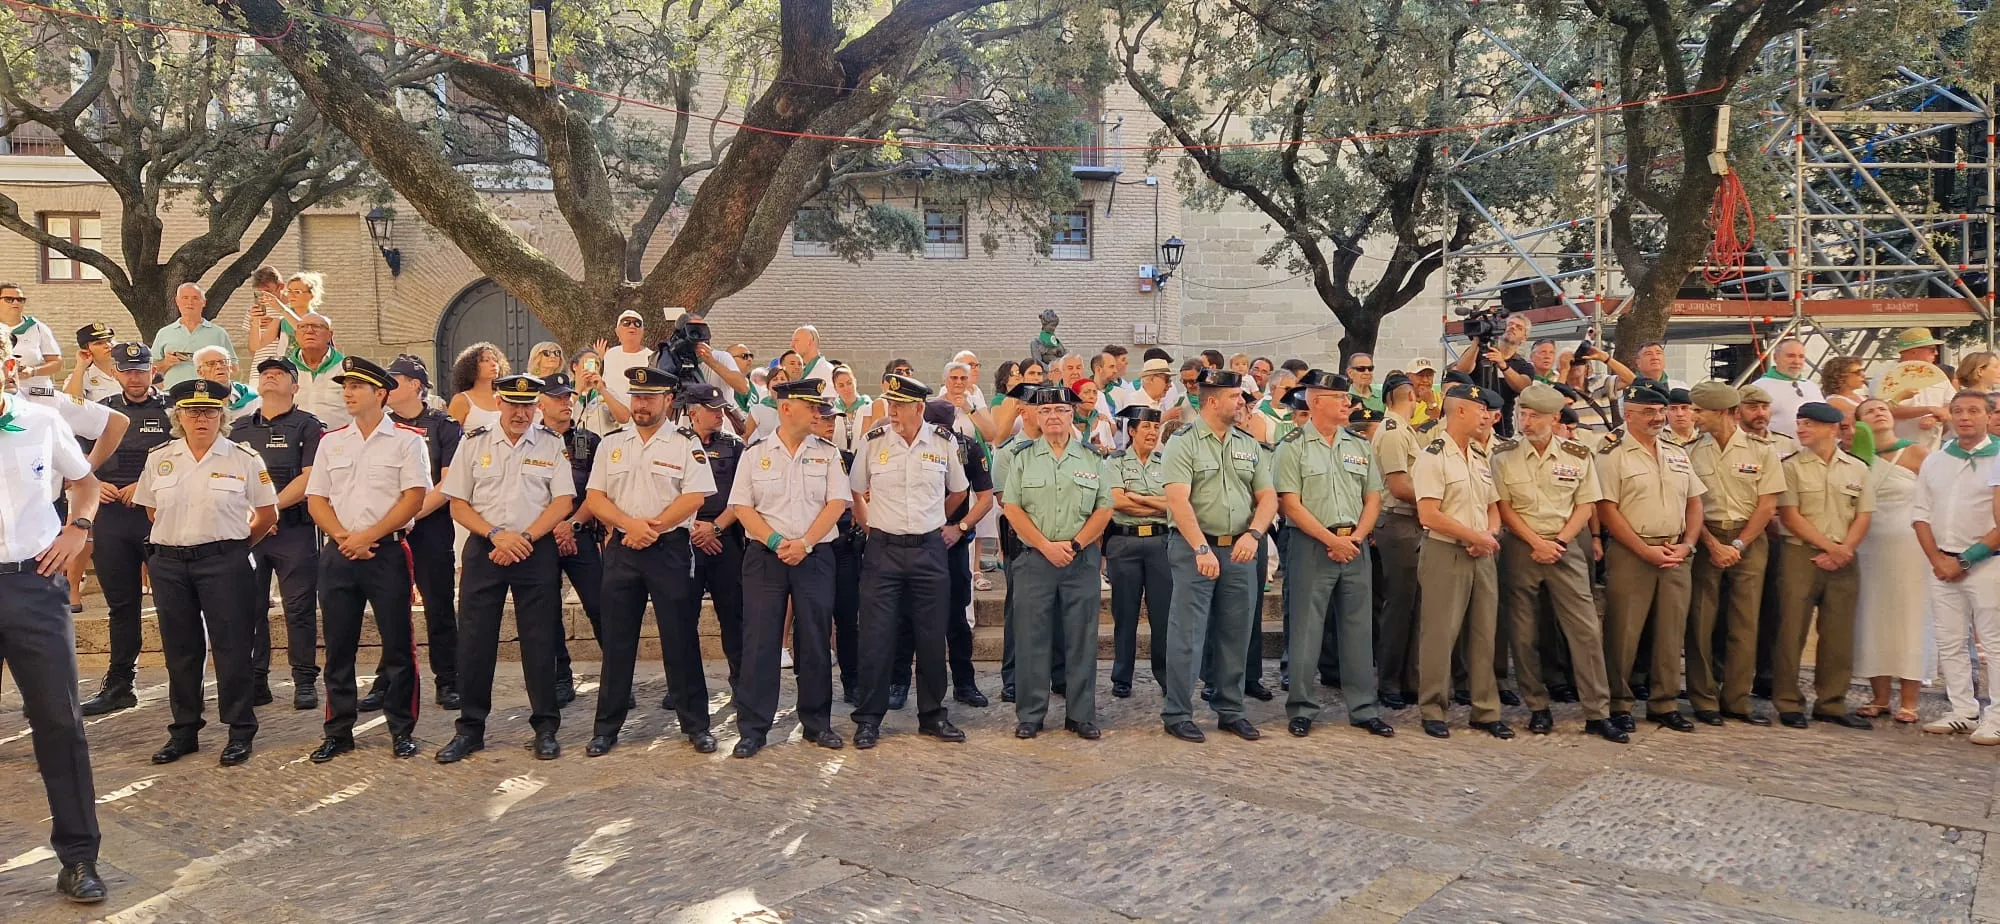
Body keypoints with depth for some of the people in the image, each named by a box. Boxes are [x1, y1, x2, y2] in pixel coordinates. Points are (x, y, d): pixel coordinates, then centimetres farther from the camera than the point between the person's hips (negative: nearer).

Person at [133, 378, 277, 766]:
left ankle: (240, 732, 8)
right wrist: (175, 540, 13)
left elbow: (268, 514, 3)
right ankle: (184, 731, 21)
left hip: (224, 563, -3)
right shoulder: (159, 459, 7)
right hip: (169, 564, 4)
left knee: (232, 647, -1)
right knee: (180, 650, 10)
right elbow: (152, 511, 17)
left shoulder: (244, 458, -3)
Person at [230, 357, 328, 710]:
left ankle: (305, 681, 3)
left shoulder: (308, 426, 3)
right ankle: (255, 681, 12)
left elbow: (308, 479, -7)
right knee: (249, 608, 5)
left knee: (299, 608, -2)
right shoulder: (239, 428, 17)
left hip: (294, 529, -4)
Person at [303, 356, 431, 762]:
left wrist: (368, 536, -13)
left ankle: (402, 731, 9)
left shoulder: (406, 439, 0)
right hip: (338, 556, 4)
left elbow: (414, 497, -8)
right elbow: (316, 500, 10)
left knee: (398, 645, -1)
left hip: (388, 552, -4)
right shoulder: (331, 441, 13)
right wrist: (344, 538, -6)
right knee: (338, 647, 7)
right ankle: (338, 731, 17)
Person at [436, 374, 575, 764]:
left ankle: (545, 728, 10)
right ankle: (470, 728, 13)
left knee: (540, 640, 1)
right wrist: (496, 535, -10)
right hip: (483, 550, 1)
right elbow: (458, 505, 5)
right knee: (475, 639, 2)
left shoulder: (551, 445, 5)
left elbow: (562, 502, -2)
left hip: (536, 552, -1)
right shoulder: (475, 443, 7)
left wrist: (524, 538, -13)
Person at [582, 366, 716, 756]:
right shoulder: (611, 443, 9)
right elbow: (595, 499, 4)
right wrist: (631, 525, -12)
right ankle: (606, 727, 17)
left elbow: (694, 498, -9)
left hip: (670, 549, -3)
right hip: (621, 549, 3)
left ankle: (696, 724, 11)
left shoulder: (686, 443, -1)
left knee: (680, 638, 1)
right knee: (616, 639, 8)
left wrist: (652, 528, -14)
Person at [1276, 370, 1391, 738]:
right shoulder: (1293, 447, -4)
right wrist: (1331, 540, -13)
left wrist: (1355, 538, -6)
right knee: (1305, 630, 1)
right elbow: (1290, 504, -10)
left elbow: (1373, 499, 10)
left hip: (1356, 546, 5)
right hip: (1311, 546, -5)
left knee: (1359, 629, 9)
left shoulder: (1359, 446, 11)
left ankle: (1363, 708, 18)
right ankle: (1302, 709, 10)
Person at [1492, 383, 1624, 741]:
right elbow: (1503, 508, -2)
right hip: (1519, 548, 0)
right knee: (1524, 634, 3)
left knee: (1586, 629, -4)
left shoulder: (1578, 454, 2)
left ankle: (1598, 713, 2)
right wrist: (1538, 543, -11)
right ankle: (1537, 708, 15)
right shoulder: (1504, 456, -1)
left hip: (1566, 547, 1)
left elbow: (1586, 506, 4)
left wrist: (1559, 542, -10)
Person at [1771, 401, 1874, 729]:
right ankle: (1788, 703, 5)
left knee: (1839, 635, 6)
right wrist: (1829, 546, -12)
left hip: (1843, 562, 3)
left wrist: (1844, 550, -9)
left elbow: (1863, 516, 6)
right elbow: (1789, 517, -6)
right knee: (1792, 631, -3)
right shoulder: (1792, 466, 0)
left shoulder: (1857, 469, 10)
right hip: (1800, 556, -3)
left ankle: (1831, 704, 16)